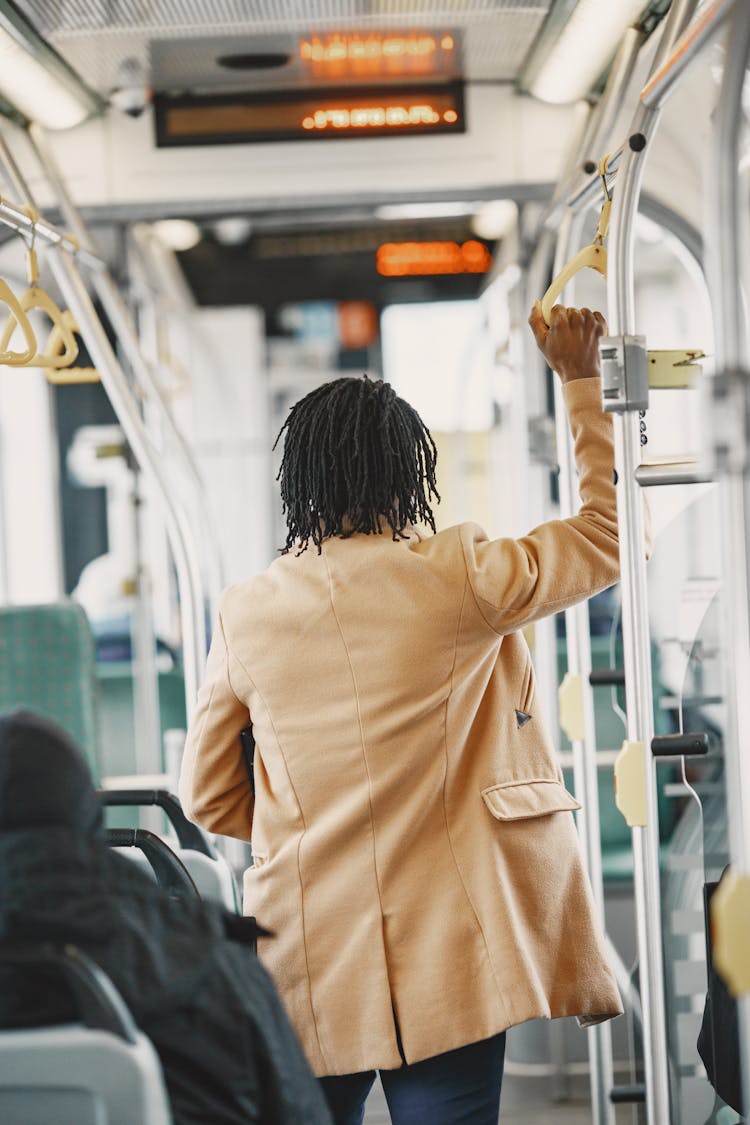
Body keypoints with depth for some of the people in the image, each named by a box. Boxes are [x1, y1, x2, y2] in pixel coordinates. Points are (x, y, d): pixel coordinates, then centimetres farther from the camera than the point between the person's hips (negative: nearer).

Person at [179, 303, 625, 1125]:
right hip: (443, 961, -3)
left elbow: (207, 795, 9)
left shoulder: (245, 612, 1)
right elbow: (612, 531, 6)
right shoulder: (456, 579, -9)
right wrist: (581, 381, 14)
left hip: (305, 971, 3)